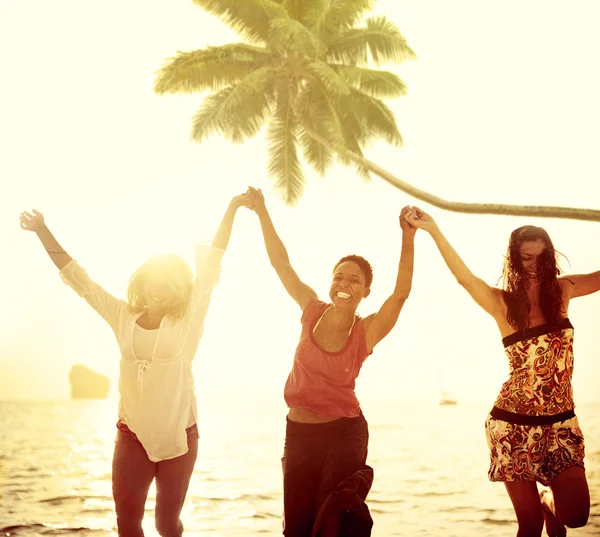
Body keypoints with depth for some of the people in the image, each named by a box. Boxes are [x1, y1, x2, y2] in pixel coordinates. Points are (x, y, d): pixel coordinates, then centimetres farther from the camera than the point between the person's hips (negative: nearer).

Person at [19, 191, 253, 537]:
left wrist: (232, 209, -12)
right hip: (132, 435, 2)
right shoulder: (124, 316, 3)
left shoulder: (187, 321, -4)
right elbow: (76, 276, 4)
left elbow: (211, 265, -9)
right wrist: (43, 231, -1)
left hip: (178, 436, -2)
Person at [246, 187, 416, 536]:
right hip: (299, 432, 3)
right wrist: (263, 213, -7)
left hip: (345, 432, -3)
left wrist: (408, 239, -36)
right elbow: (281, 262, -2)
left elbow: (401, 293, -26)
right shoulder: (313, 311, -3)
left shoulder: (367, 332, -11)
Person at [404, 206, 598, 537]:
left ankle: (548, 500, 27)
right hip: (514, 423, -3)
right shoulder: (502, 303, -6)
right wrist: (433, 230, -32)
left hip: (561, 422, 3)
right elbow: (464, 277, -21)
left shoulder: (562, 290, 4)